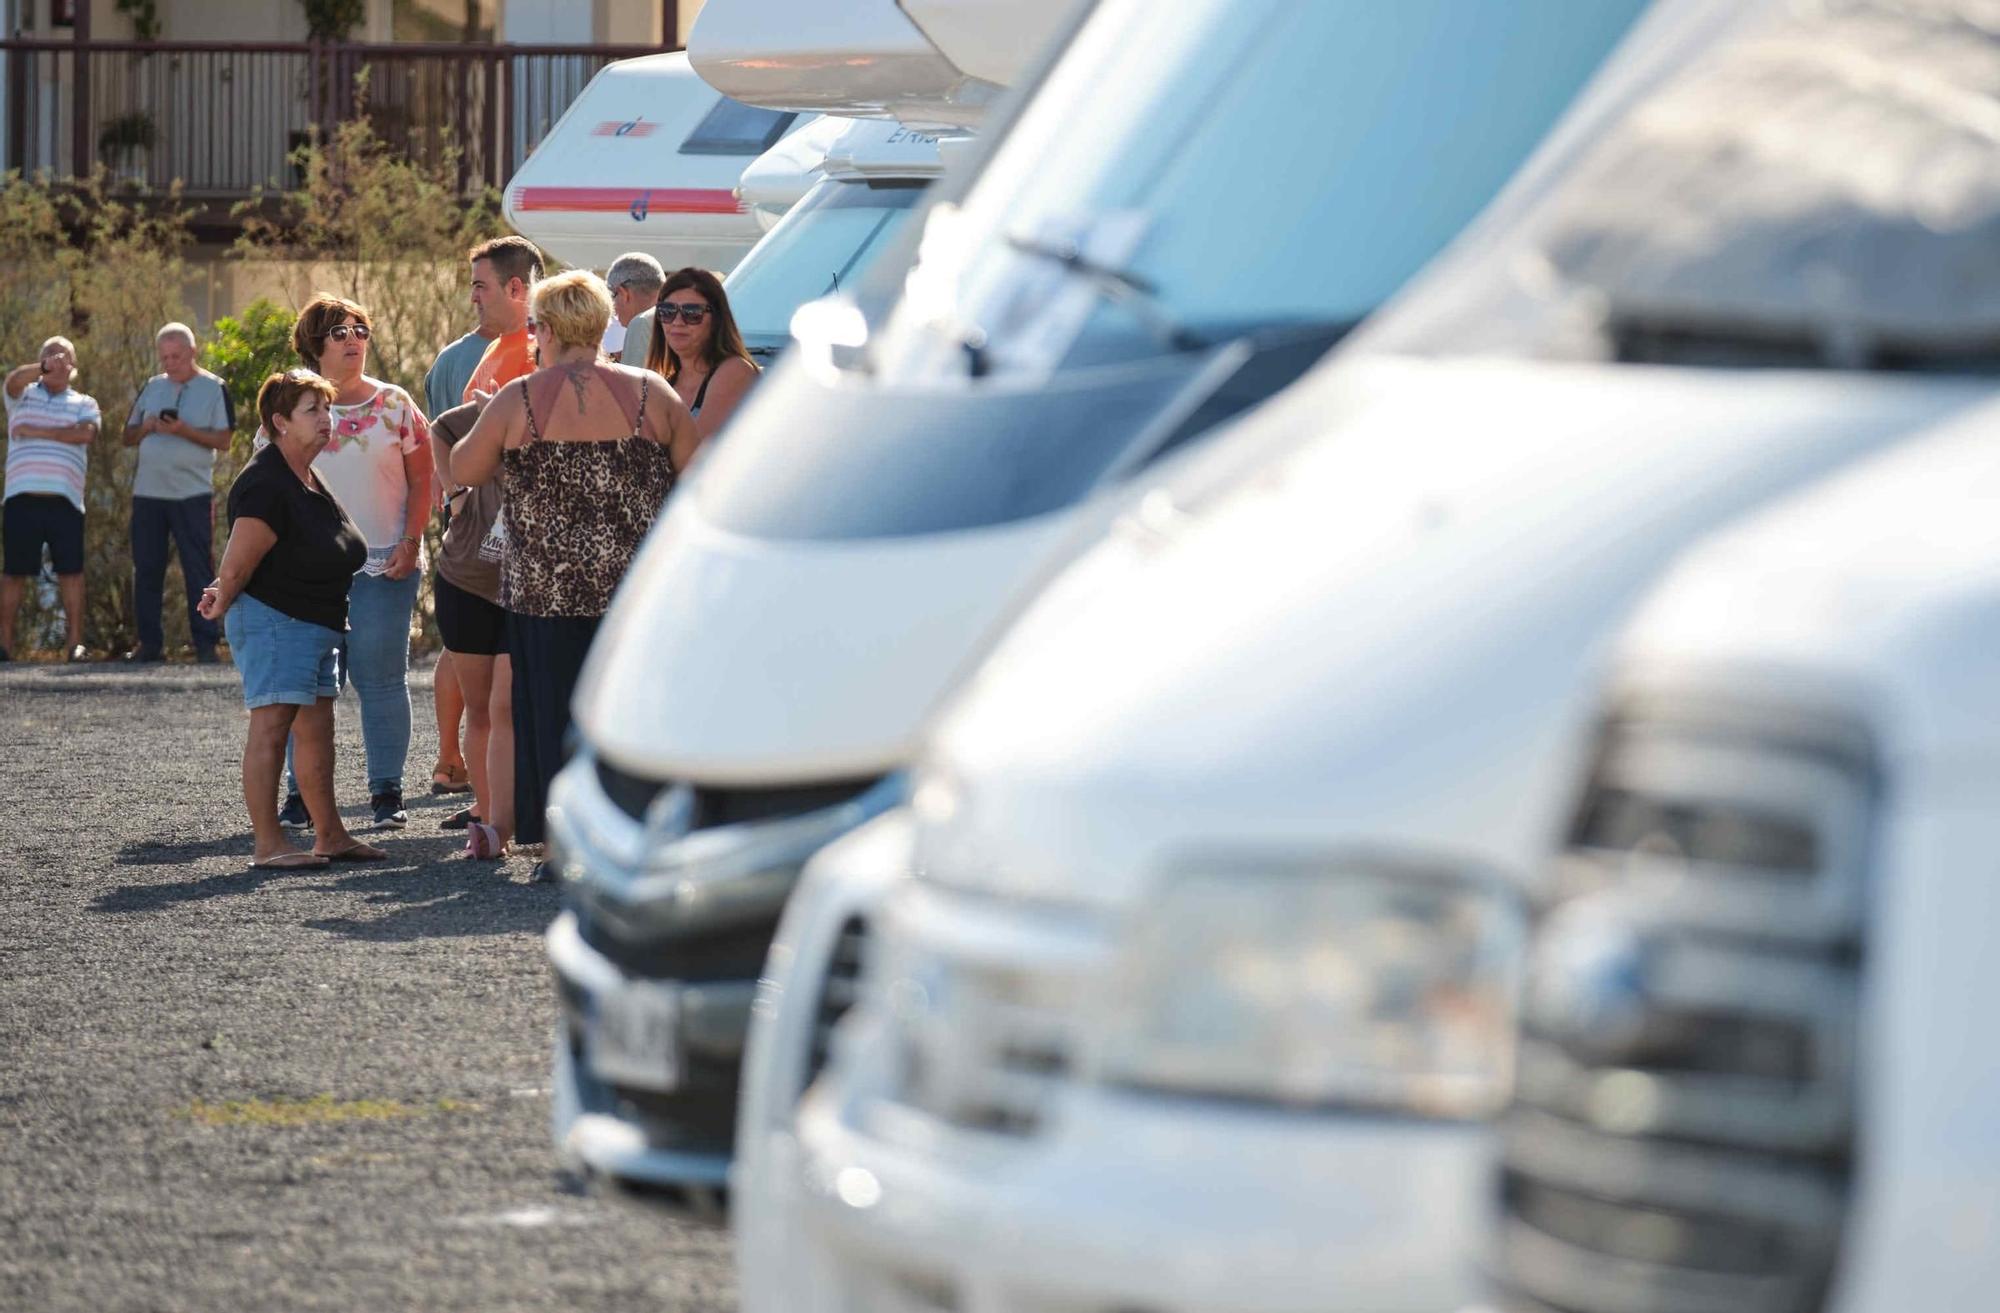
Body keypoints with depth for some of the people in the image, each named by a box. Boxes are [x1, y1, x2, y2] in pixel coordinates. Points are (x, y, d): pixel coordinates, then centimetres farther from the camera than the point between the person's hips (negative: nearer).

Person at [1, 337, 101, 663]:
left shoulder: (84, 405, 16)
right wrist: (41, 368, -26)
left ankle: (74, 642, -1)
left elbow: (85, 433, -5)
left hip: (65, 500, 0)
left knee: (71, 571, -4)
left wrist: (37, 431, -6)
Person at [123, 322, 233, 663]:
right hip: (148, 492, 4)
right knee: (146, 569, 4)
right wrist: (148, 427, -6)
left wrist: (185, 431, -17)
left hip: (193, 494, -4)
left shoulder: (214, 389, 2)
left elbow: (223, 440, -5)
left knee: (199, 571, -4)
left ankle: (206, 644, -2)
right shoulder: (151, 388, 14)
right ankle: (150, 643, 9)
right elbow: (128, 437, 15)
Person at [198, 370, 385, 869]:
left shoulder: (310, 481, 13)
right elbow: (238, 562, -18)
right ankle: (268, 844, -12)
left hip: (316, 623, 10)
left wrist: (225, 596, 16)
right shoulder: (266, 485, -20)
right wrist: (223, 605, -1)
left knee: (317, 731, 13)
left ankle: (330, 836, 19)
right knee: (271, 726, -11)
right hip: (272, 618, -10)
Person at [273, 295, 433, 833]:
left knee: (381, 678, 0)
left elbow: (422, 479, 5)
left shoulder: (394, 404, 4)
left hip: (384, 565, -1)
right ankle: (302, 793, 6)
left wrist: (410, 542, -7)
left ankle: (386, 792, 6)